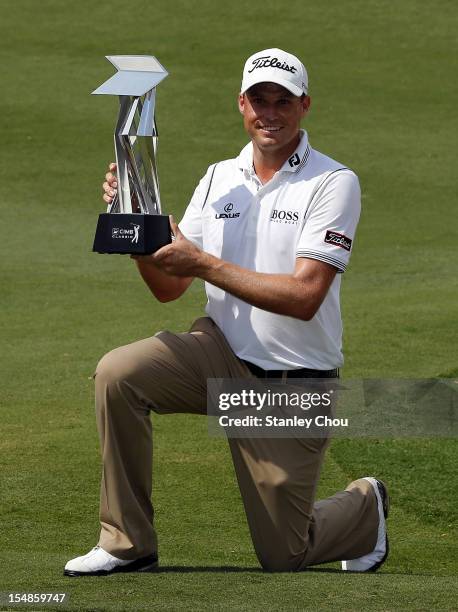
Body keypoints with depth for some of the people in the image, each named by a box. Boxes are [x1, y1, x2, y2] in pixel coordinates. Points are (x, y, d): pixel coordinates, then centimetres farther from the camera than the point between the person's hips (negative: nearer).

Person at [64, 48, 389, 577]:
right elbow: (168, 288, 5)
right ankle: (127, 543, -13)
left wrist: (204, 264, -24)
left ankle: (365, 506, 36)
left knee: (283, 556, 1)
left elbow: (305, 296, -21)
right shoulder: (219, 178, 7)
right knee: (118, 373, -25)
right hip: (222, 353, 4)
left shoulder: (333, 184, -10)